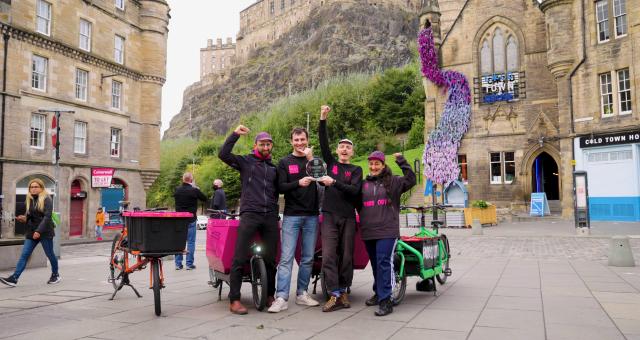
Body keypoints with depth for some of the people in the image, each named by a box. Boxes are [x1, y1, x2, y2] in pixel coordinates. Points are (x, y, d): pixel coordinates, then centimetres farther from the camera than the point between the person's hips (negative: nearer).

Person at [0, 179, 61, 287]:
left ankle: (55, 275, 24)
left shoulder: (46, 199, -9)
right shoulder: (29, 200, 11)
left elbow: (47, 216, -17)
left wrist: (39, 231, -25)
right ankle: (14, 279, -9)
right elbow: (29, 216, 19)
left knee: (50, 254, 6)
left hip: (45, 232, -6)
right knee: (24, 255, -3)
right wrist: (23, 218, -5)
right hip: (31, 232, 6)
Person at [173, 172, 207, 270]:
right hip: (191, 220, -4)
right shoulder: (194, 190, -12)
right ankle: (189, 264, 3)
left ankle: (178, 264, 12)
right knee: (191, 242, 3)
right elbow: (205, 199, -1)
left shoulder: (177, 190, 1)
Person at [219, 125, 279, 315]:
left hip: (271, 217, 4)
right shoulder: (245, 161, 8)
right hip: (249, 215, -4)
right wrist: (235, 134, -9)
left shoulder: (274, 168, 21)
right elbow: (223, 154, -6)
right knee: (240, 258, -8)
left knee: (270, 259, 8)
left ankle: (270, 296, 21)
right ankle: (234, 300, -2)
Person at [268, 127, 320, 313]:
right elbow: (281, 187, -4)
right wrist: (298, 183, -22)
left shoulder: (314, 160, 11)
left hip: (311, 216, 2)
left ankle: (302, 293, 19)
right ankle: (281, 298, -7)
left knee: (308, 258, 7)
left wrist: (310, 159, -14)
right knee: (286, 258, -8)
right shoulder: (285, 162, 7)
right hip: (291, 215, -2)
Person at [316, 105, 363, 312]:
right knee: (329, 256, -8)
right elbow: (323, 143, 1)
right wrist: (323, 119, -8)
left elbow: (354, 191, -8)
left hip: (348, 217, 0)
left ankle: (343, 292, 15)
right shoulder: (331, 163, 13)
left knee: (346, 256, 4)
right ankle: (335, 295, -6)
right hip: (329, 216, 1)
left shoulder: (356, 170, 8)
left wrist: (334, 182, -18)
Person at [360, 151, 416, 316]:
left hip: (387, 231, -4)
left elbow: (411, 180, -8)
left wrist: (401, 161, -10)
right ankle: (378, 293, 32)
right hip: (368, 231, 5)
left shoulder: (393, 182, 4)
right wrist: (362, 221, 9)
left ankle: (385, 301, -10)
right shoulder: (364, 184, 14)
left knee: (384, 263, -13)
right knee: (375, 264, 15)